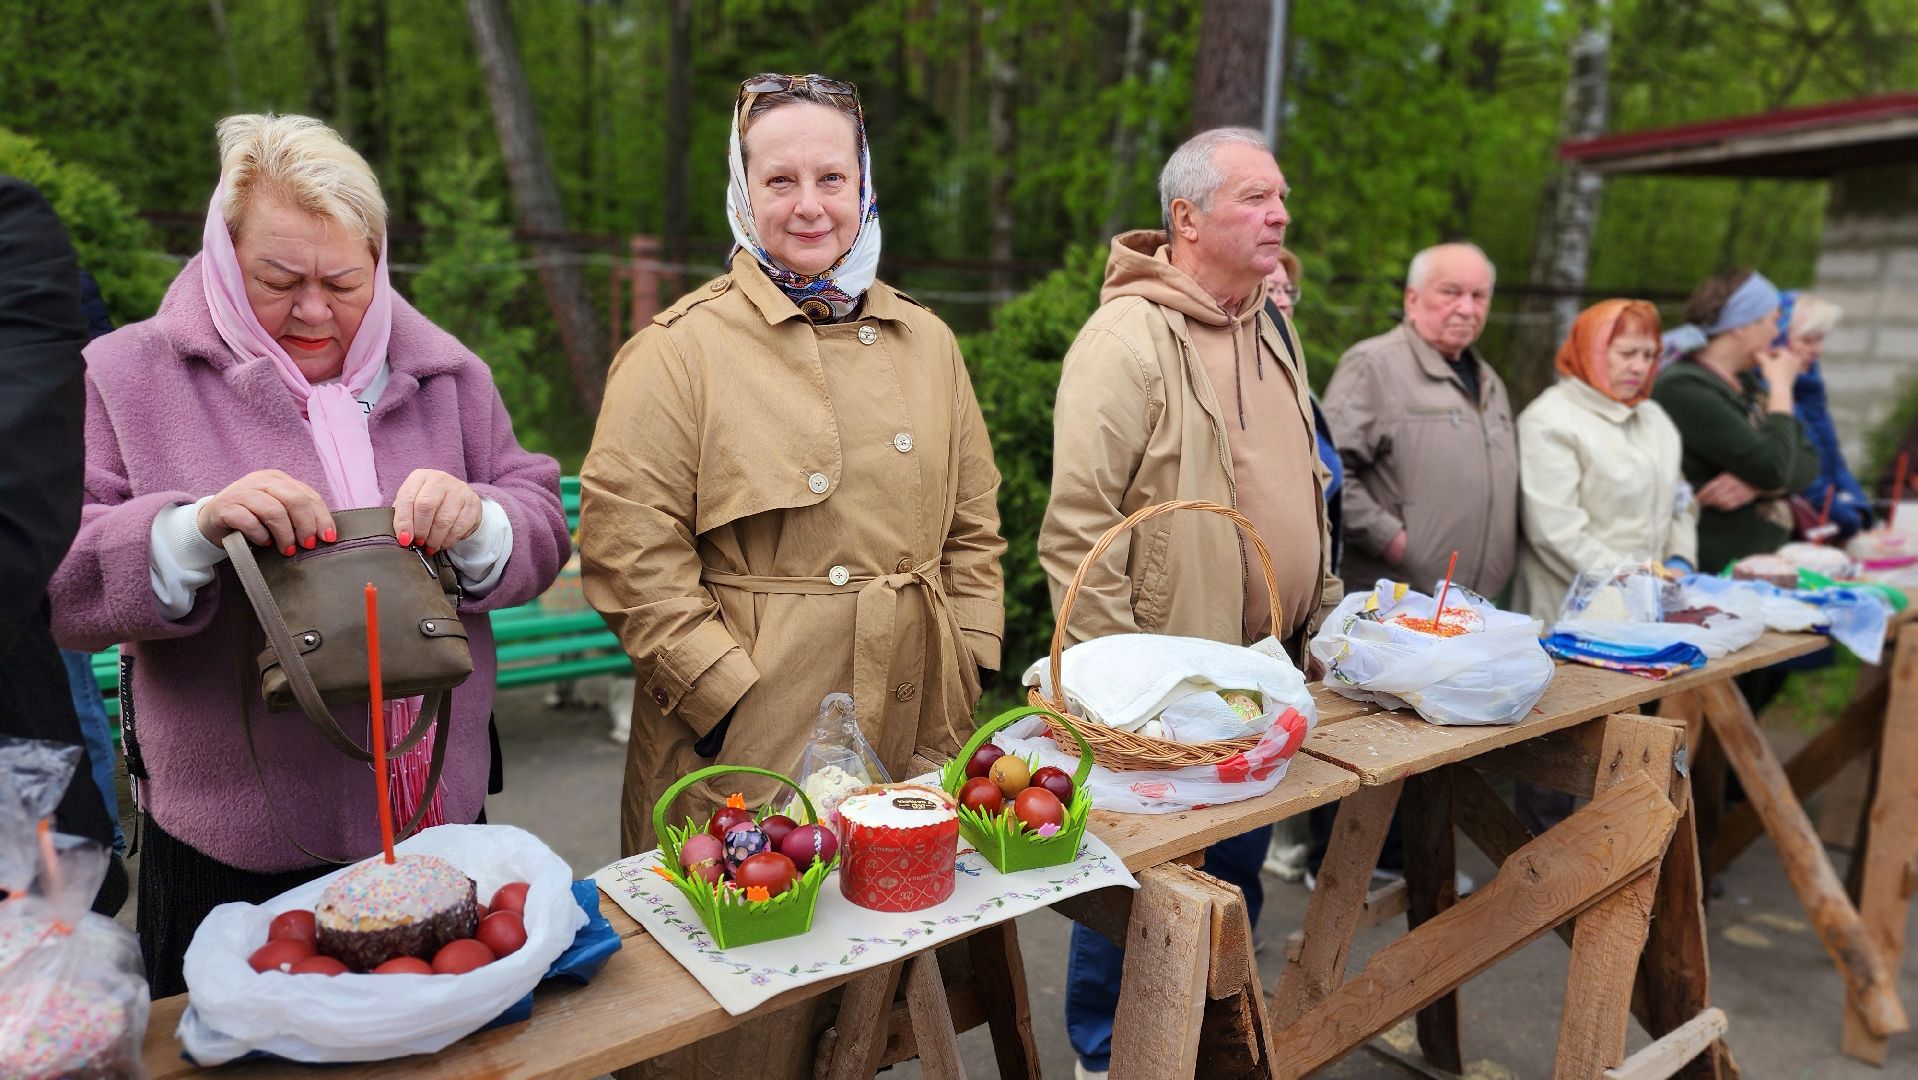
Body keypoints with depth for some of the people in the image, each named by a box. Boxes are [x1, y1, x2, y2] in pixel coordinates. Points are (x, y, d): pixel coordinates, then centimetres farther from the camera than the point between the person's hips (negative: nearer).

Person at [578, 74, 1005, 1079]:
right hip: (743, 757, -4)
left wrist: (966, 675, 8)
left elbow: (973, 528, 15)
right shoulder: (681, 349, -6)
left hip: (909, 744, 5)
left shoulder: (927, 344, 11)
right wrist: (729, 695, -14)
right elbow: (628, 550, -10)